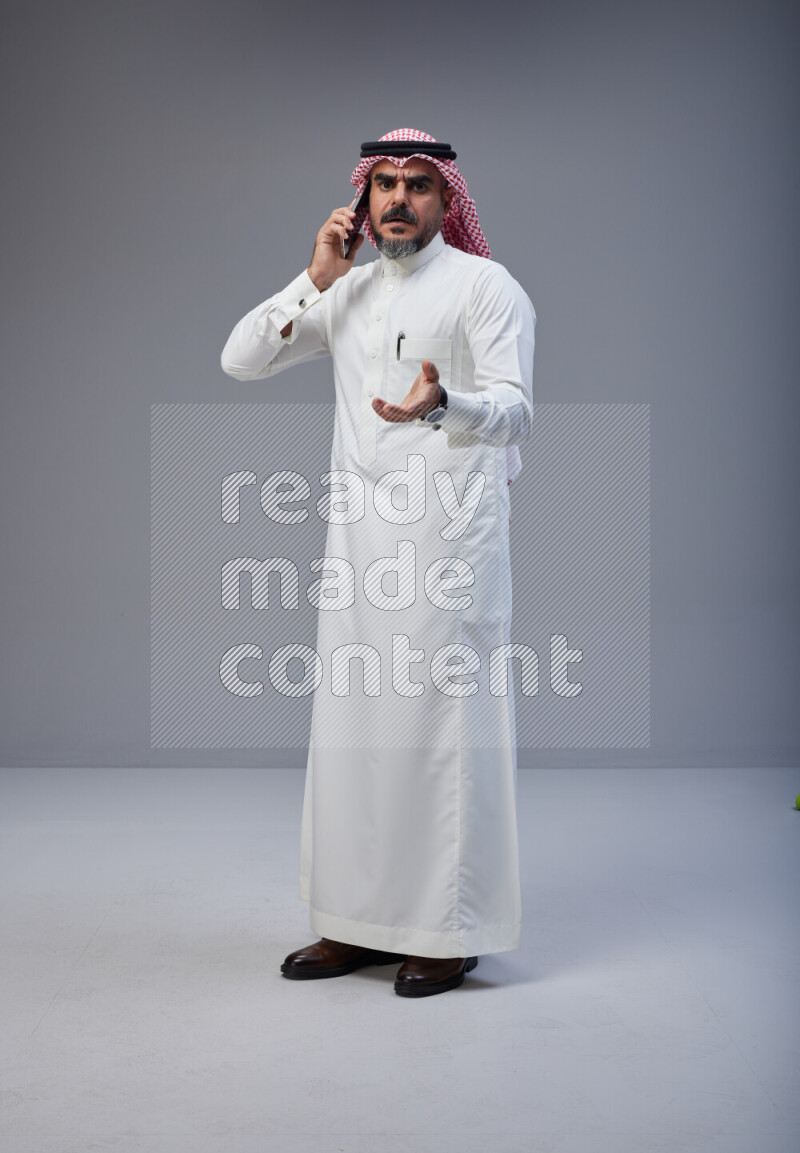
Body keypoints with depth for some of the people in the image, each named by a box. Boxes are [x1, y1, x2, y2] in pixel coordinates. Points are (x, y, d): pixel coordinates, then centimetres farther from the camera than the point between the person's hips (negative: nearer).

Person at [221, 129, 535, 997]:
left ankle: (450, 932, 6)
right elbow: (240, 360, 11)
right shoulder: (348, 291, 17)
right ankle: (362, 921, 17)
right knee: (352, 720, 6)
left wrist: (442, 403, -33)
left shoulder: (484, 285, -1)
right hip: (358, 530, 6)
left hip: (449, 529, -6)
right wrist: (316, 281, 3)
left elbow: (514, 409, -12)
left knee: (442, 719, -5)